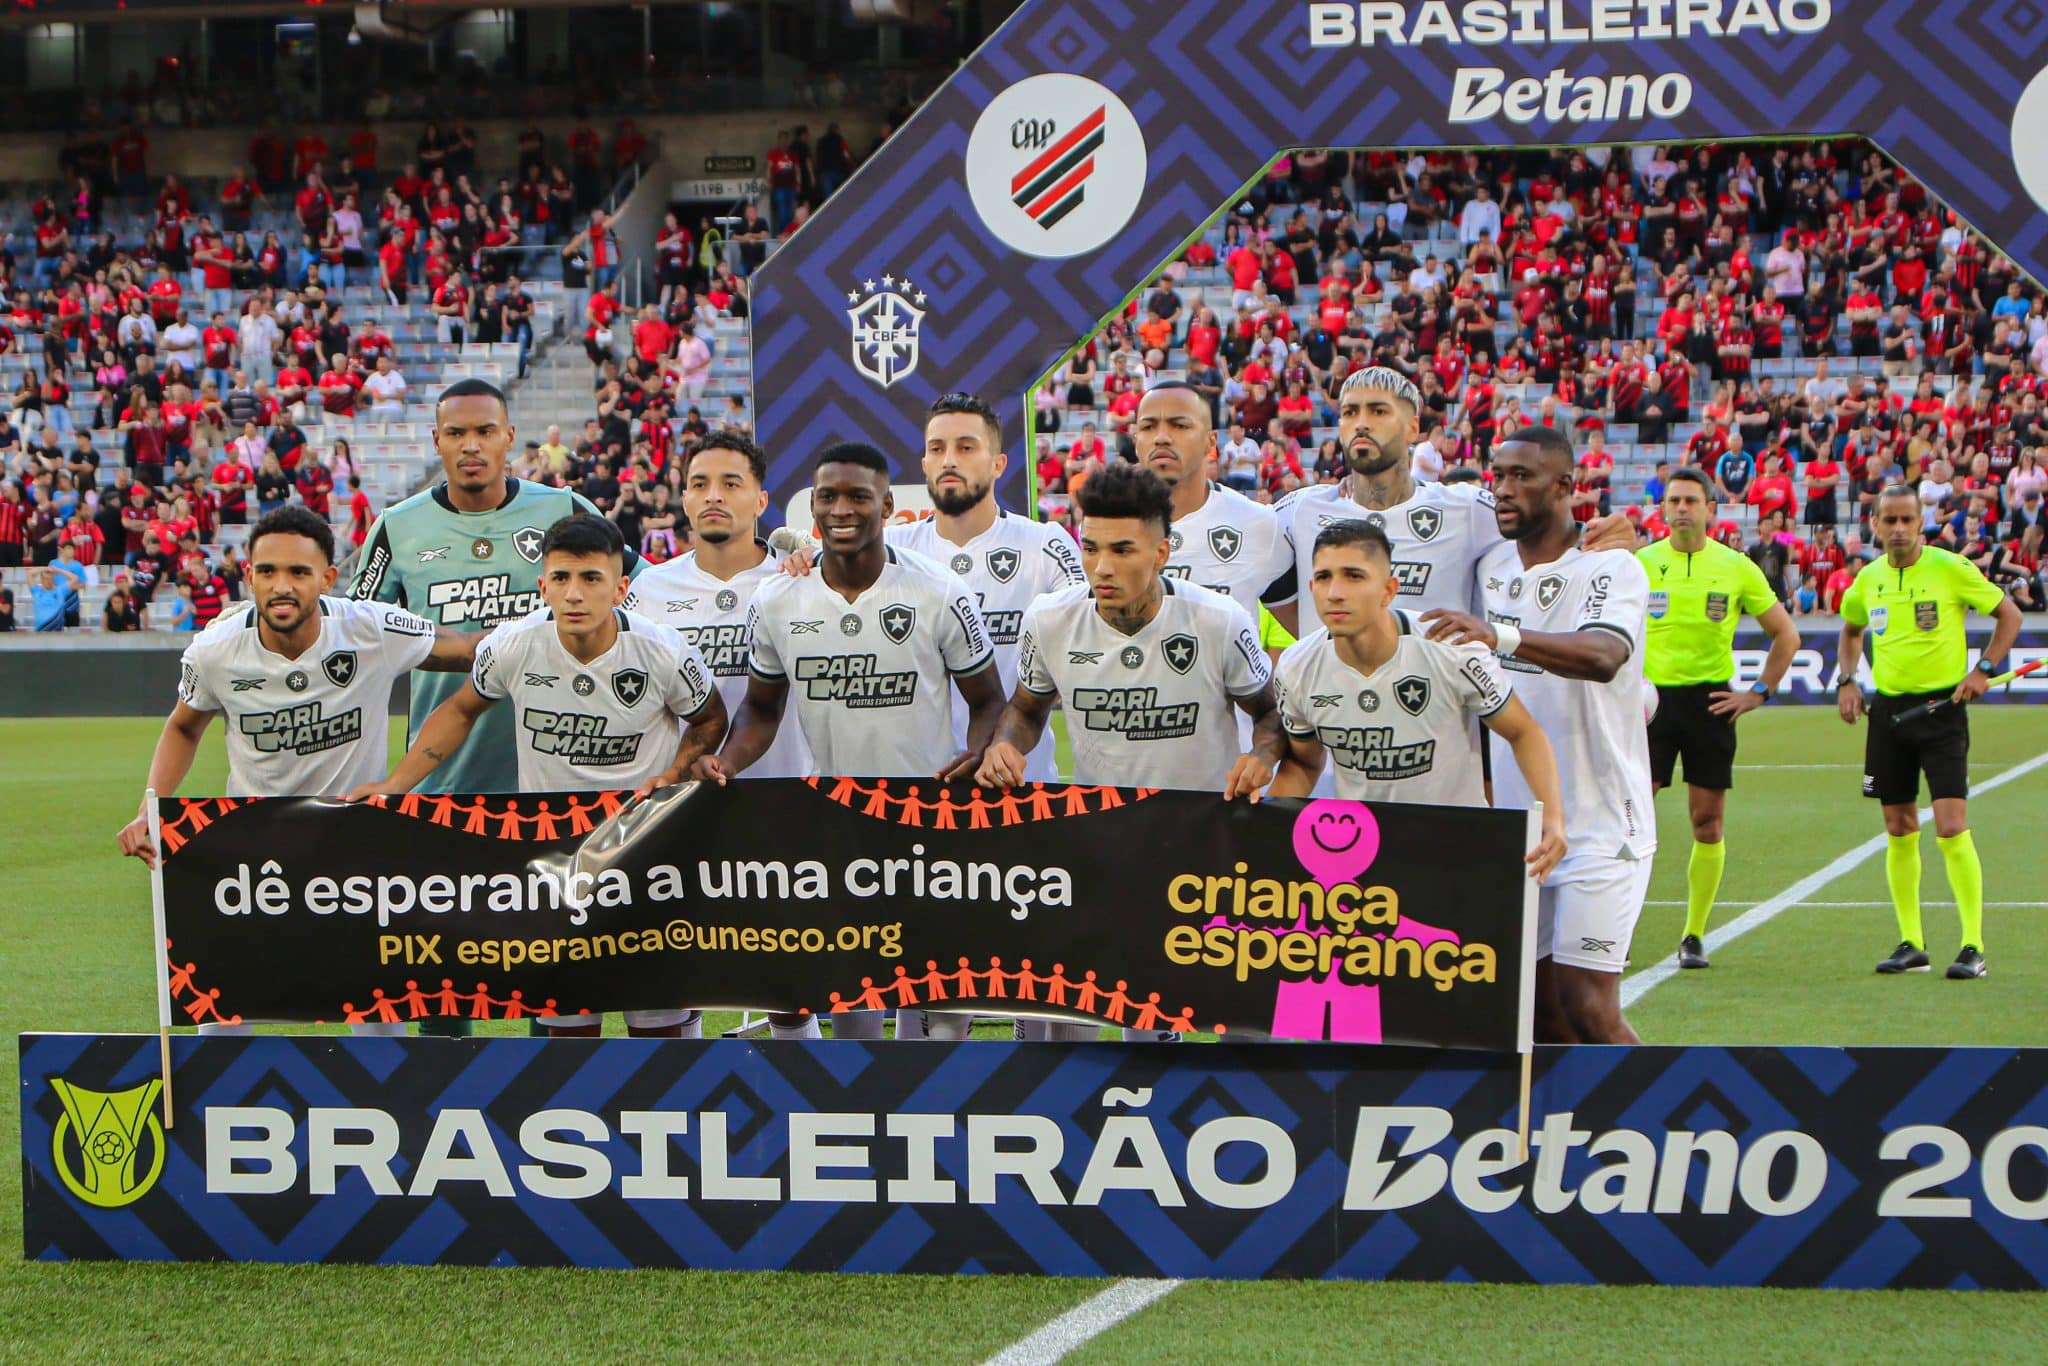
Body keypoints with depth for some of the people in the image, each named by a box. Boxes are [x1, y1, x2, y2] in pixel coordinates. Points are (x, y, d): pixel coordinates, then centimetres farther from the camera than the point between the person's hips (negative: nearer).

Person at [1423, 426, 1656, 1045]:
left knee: (1588, 1011, -12)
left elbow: (1603, 656, -34)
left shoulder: (1611, 569, -11)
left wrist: (1499, 634, -49)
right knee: (1536, 1011, 6)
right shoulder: (1490, 566, 10)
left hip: (1599, 826, -6)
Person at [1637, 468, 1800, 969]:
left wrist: (1758, 693, 3)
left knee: (1708, 824, 1)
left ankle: (1694, 935, 10)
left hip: (1710, 702, 1)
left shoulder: (1737, 568, 3)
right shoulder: (1640, 563, 3)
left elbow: (1786, 635, 11)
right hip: (1651, 699, 0)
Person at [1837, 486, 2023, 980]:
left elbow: (2009, 615, 1)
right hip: (1888, 711, 5)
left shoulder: (1951, 569, -8)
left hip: (1942, 705, -5)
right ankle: (1911, 944, 15)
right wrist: (1847, 681, 11)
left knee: (1952, 828, -12)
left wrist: (1984, 670, -9)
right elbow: (1851, 630, 26)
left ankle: (1973, 947, -9)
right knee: (1899, 832, 7)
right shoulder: (1868, 579, 6)